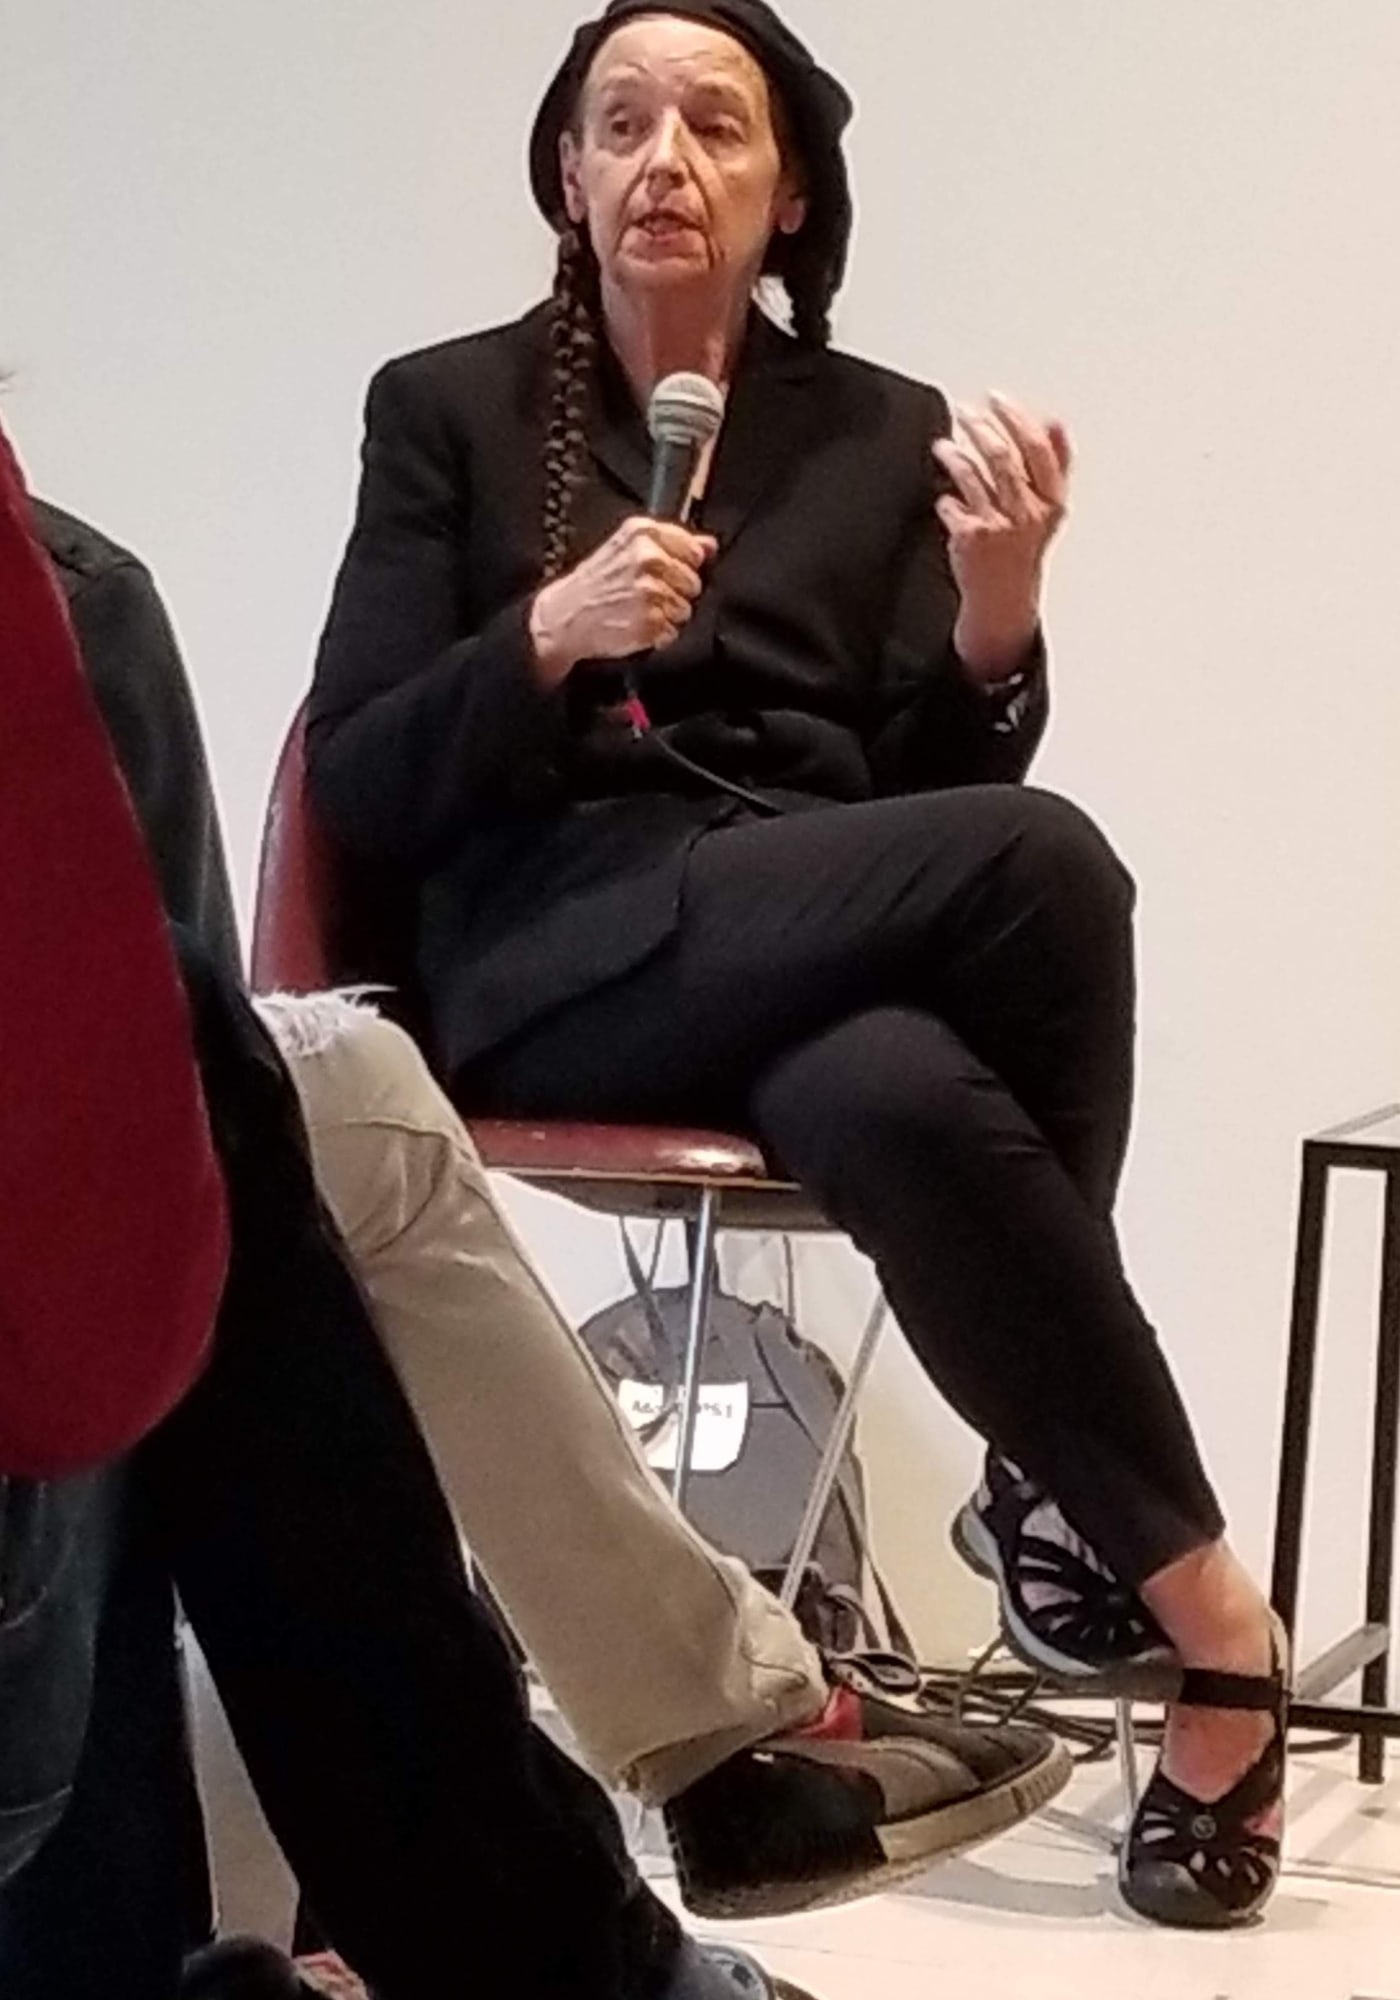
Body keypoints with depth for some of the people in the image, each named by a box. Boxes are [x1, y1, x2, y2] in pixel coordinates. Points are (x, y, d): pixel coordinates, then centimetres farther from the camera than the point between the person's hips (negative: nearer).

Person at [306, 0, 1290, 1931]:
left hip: (841, 951, 3)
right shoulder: (446, 411, 10)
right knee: (1044, 863, -32)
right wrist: (550, 641, -16)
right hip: (563, 960, -2)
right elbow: (360, 789, 2)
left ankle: (1059, 1481, -9)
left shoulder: (887, 435, 15)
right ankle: (1203, 1603, -23)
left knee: (906, 1102, -39)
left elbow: (942, 794, 9)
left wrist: (997, 613, -11)